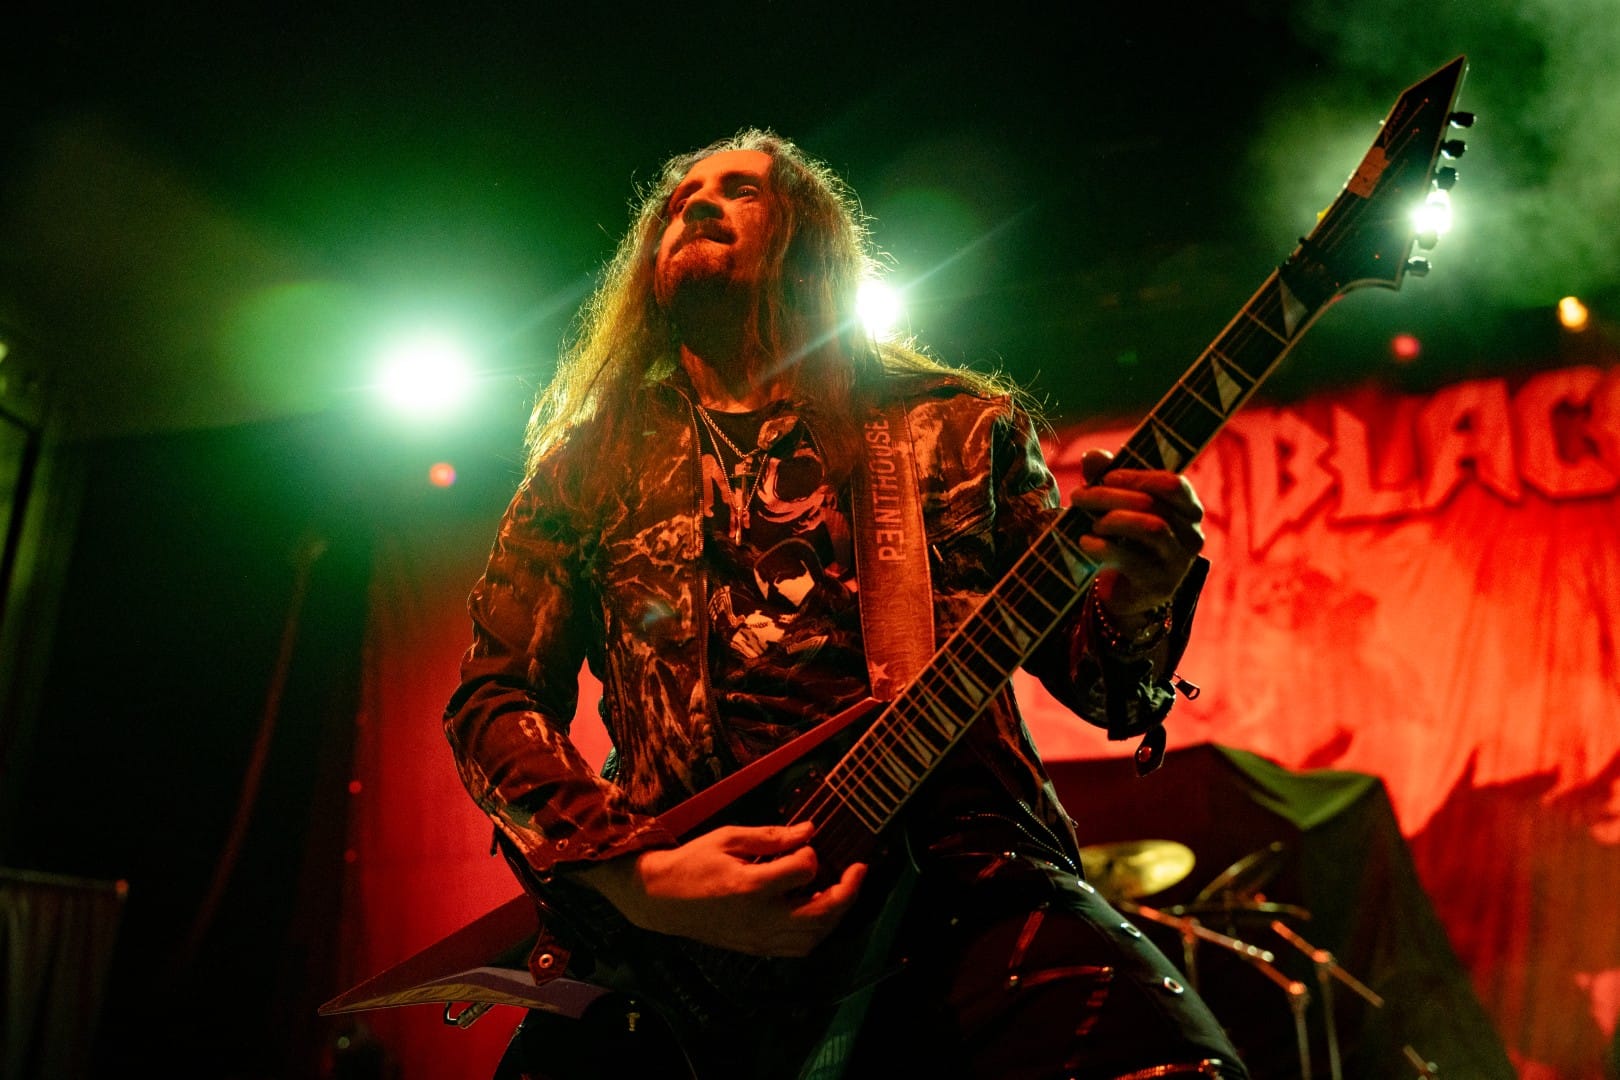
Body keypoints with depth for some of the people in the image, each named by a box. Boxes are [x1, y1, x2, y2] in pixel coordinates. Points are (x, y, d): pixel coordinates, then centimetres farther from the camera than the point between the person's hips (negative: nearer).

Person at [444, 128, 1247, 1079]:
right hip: (669, 950, 1)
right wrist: (634, 873, -7)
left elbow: (1094, 678, 16)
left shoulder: (961, 428, 16)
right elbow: (492, 699, 12)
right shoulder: (592, 459, 18)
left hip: (962, 886, -1)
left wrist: (1137, 605, -10)